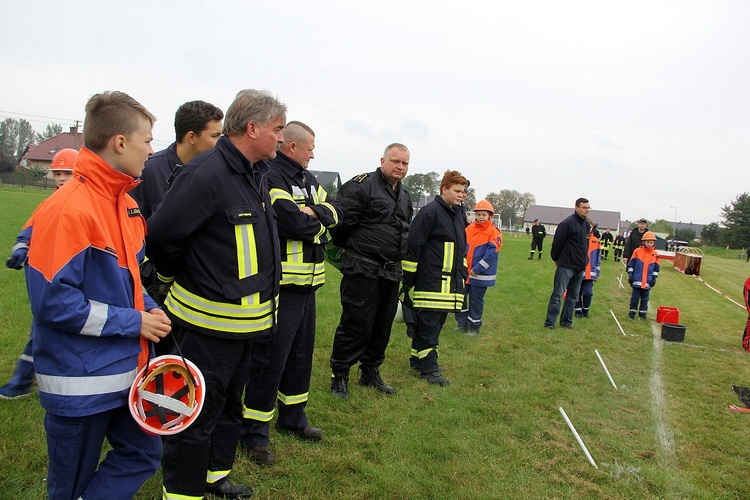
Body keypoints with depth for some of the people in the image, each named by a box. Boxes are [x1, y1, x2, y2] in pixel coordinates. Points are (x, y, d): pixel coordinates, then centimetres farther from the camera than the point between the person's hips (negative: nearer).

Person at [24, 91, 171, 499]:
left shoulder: (127, 204, 7)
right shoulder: (68, 211, -21)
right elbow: (53, 302, -24)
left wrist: (149, 309, -1)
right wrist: (132, 322, -17)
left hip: (128, 370, 8)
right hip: (80, 383, -8)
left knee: (142, 456, 15)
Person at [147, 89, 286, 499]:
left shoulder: (257, 173, 9)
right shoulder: (206, 174, -22)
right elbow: (162, 234, -20)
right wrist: (174, 277, -5)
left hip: (246, 321, 10)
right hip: (210, 322, -10)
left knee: (229, 403, 23)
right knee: (198, 414, 4)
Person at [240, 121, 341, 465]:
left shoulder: (307, 178, 15)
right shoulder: (270, 177, -15)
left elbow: (334, 211, 7)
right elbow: (294, 224, -25)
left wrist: (313, 212, -13)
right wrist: (318, 221, -4)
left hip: (307, 283, 9)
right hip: (281, 285, -9)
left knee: (301, 353, 19)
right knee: (270, 359, -1)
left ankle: (292, 418, 35)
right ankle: (254, 433, 13)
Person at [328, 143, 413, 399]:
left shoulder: (405, 195, 16)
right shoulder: (362, 186, -11)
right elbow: (342, 220, -14)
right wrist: (349, 247, 0)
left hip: (391, 271, 8)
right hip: (362, 269, -8)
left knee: (383, 325, 13)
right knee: (356, 324, -3)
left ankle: (370, 372, 29)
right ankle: (339, 376, 12)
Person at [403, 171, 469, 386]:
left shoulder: (458, 215, 16)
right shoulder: (430, 212, -11)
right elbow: (413, 245, -14)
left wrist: (463, 274, 22)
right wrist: (408, 279, -12)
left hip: (450, 282, 9)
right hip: (430, 282, -9)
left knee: (437, 323, 13)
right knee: (428, 324, -3)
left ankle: (418, 359, 26)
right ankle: (428, 368, 5)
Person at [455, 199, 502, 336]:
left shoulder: (494, 233, -10)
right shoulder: (469, 229, 5)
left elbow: (491, 254, -16)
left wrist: (477, 269, -19)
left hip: (480, 275, -5)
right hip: (464, 272, 5)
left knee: (476, 301, 5)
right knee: (461, 297, 11)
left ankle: (474, 326, 20)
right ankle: (462, 323, 25)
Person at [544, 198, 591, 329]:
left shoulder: (586, 225, 12)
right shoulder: (567, 223, -14)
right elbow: (557, 242, -11)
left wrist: (584, 261, 16)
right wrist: (556, 259, -1)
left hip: (580, 268, 8)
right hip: (566, 266, -8)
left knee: (573, 296, 13)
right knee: (558, 294, -5)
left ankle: (566, 321, 22)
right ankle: (550, 322, 1)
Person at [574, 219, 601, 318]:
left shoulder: (596, 242, 5)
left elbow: (598, 259, 10)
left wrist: (597, 273, 8)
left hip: (590, 273, 2)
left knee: (588, 293, 1)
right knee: (577, 293, 6)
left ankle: (585, 310, 20)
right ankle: (578, 311, 20)